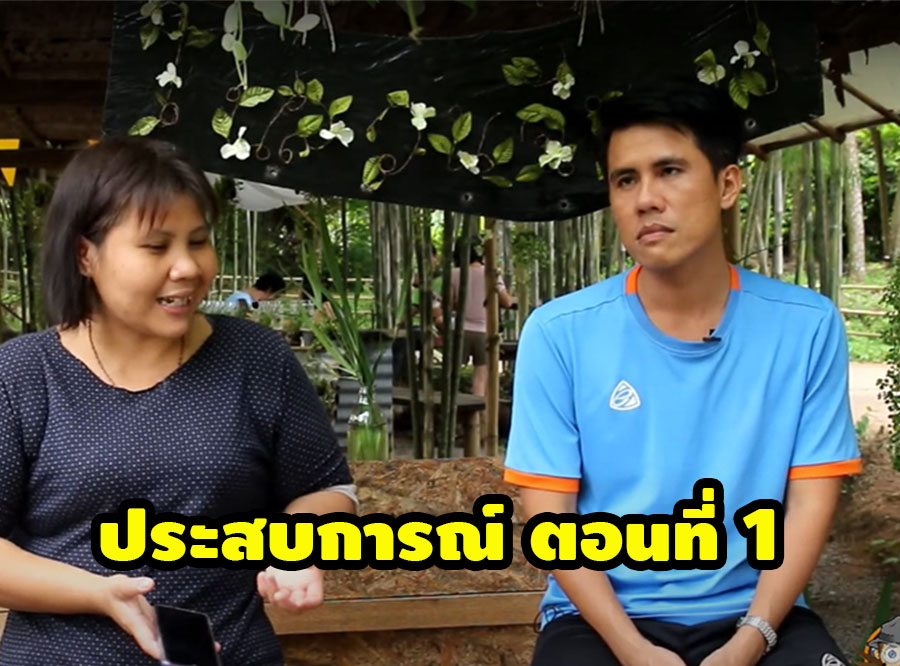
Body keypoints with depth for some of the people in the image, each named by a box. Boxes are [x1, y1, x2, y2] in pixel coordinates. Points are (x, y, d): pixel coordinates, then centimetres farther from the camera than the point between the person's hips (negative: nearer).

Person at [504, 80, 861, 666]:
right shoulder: (560, 333, -5)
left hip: (754, 614, 1)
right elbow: (549, 514, -5)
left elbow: (811, 502, -2)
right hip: (602, 617, -1)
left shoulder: (806, 327, -2)